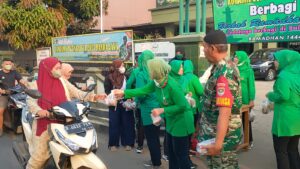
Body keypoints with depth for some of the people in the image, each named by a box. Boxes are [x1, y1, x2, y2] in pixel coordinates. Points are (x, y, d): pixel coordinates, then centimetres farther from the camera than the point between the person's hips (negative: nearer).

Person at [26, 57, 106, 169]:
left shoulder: (63, 82, 8)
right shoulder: (35, 85, 0)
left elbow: (77, 94, 3)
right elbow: (30, 101, -11)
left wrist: (93, 97, -12)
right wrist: (38, 111, -32)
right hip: (44, 124, -2)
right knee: (39, 156, 2)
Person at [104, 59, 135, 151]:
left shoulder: (127, 77, 1)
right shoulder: (109, 78, -1)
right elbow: (107, 92, -3)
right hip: (114, 105, -1)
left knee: (127, 123, 5)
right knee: (114, 124, 3)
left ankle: (128, 143, 16)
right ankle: (113, 144, 15)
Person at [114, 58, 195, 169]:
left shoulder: (172, 86, -29)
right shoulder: (156, 82, -4)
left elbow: (182, 106, -26)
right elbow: (143, 90, 2)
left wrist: (162, 110, -25)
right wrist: (124, 93, 0)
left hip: (181, 121, -9)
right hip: (171, 120, 9)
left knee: (181, 154, 2)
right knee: (172, 151, 20)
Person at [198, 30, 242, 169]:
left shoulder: (224, 73, -25)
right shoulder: (226, 67, 6)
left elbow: (225, 112, -29)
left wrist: (218, 143, -28)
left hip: (223, 136, -9)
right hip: (216, 132, 9)